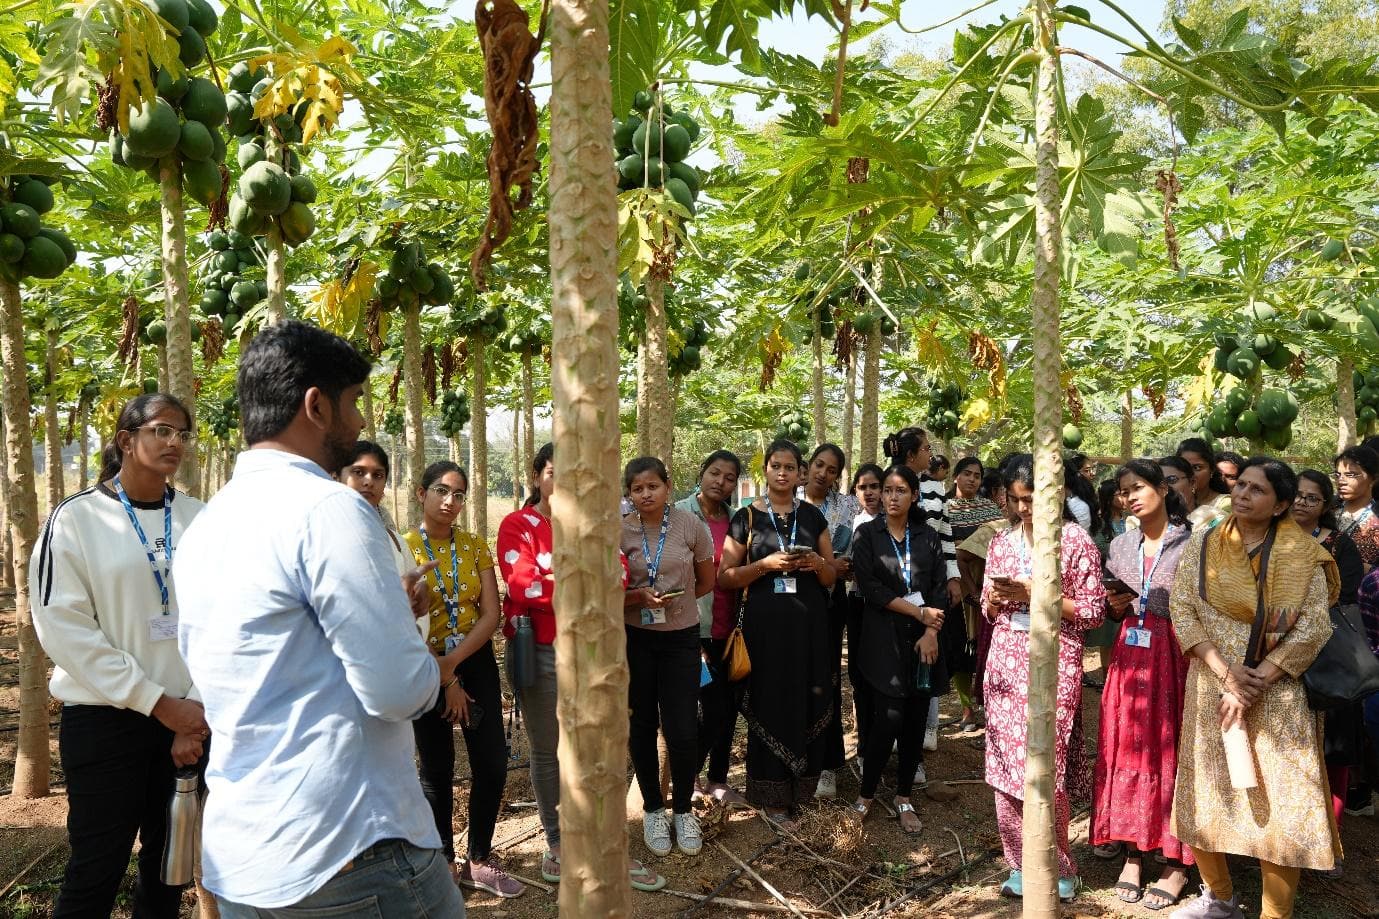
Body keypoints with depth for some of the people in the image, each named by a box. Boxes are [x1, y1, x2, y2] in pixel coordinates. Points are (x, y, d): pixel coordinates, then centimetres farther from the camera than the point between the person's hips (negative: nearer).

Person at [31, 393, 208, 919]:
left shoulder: (199, 518, 2)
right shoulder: (76, 518, -5)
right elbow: (63, 627, -10)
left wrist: (198, 705, -9)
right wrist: (156, 701, -13)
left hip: (187, 715, 3)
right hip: (105, 719, -2)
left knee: (168, 858, 14)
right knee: (97, 869, 5)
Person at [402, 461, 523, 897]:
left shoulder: (475, 547, 3)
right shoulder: (402, 548, -8)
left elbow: (491, 614, -4)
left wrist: (452, 663, -18)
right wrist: (444, 681, -11)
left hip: (476, 663, 4)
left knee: (492, 764, 4)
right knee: (436, 769, 6)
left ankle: (479, 859, 23)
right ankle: (443, 862, 25)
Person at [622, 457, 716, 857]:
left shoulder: (691, 525, -5)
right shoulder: (619, 532, -7)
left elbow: (706, 582, 7)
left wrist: (673, 598, 0)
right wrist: (640, 597, -19)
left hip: (681, 638, 0)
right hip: (635, 639, 0)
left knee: (683, 730, -2)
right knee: (642, 726, 11)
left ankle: (683, 810, 22)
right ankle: (652, 809, 30)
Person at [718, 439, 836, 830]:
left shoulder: (812, 516, 10)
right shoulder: (746, 517, 1)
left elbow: (831, 578, 13)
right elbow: (725, 578, -2)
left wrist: (817, 563, -8)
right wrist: (766, 564, -15)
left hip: (809, 622, 3)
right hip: (765, 623, -2)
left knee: (808, 704, 3)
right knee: (770, 706, 0)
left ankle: (800, 786, 21)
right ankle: (772, 796, 12)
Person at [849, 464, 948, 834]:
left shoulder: (928, 537, 10)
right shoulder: (867, 534, 2)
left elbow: (940, 589, 4)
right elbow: (870, 586, -8)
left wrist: (931, 632, -11)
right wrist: (920, 612, -12)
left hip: (923, 640, 3)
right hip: (884, 639, -3)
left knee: (915, 720, 4)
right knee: (889, 718, -9)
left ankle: (904, 798, 19)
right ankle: (866, 795, 10)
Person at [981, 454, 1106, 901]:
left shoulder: (1076, 540, -4)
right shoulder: (1001, 542, 10)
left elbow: (1093, 611, -5)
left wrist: (1034, 594, -14)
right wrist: (994, 598, -6)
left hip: (1054, 660, -5)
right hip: (1006, 660, 5)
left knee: (1045, 768, -5)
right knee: (1005, 763, 5)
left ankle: (1058, 871, 14)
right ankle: (1020, 865, 19)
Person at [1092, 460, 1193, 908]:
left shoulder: (1190, 543, -4)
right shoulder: (1120, 546, 11)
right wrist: (1116, 607, -2)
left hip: (1174, 656, -4)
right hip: (1129, 655, 5)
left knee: (1172, 750, 0)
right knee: (1128, 750, 6)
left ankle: (1176, 863, 11)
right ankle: (1133, 851, 18)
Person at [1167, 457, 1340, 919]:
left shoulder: (1303, 556, -2)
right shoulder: (1202, 546, 2)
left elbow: (1314, 629, -9)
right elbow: (1181, 610, -5)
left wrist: (1254, 684, -16)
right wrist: (1226, 673, -15)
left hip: (1278, 693, -2)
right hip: (1211, 686, 2)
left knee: (1279, 803, -2)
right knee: (1205, 794, 9)